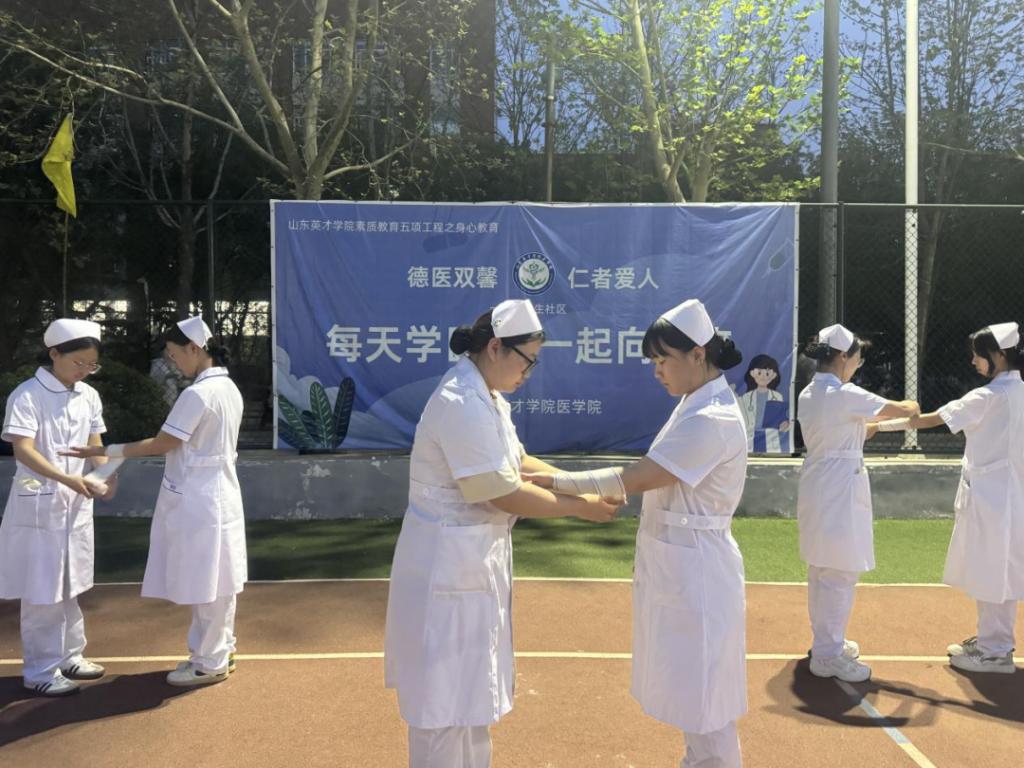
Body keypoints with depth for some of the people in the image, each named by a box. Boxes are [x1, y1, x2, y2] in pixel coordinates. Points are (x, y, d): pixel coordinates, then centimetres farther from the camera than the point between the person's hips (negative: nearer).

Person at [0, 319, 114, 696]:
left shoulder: (89, 396, 5)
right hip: (38, 504, -6)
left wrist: (107, 474, -12)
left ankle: (69, 655, 31)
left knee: (69, 586, 17)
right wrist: (67, 479, -33)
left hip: (76, 503, 6)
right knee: (42, 591, 2)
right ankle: (41, 671, 13)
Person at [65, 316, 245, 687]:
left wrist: (104, 451, -9)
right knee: (216, 582, 17)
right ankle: (220, 649, 28)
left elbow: (161, 445, -16)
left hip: (198, 501, -9)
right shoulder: (229, 388, 8)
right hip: (220, 495, 9)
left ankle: (210, 663, 14)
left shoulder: (198, 394, -20)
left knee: (204, 584, 3)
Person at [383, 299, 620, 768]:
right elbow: (504, 494, -24)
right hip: (450, 564, -10)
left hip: (474, 559, 10)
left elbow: (517, 461, 12)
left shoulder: (487, 398, 8)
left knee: (470, 689, 23)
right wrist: (581, 507, -14)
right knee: (446, 697, 5)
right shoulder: (463, 404, -25)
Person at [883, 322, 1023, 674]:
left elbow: (928, 420, -17)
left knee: (991, 573, 1)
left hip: (990, 496, -9)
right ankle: (993, 640, 29)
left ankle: (994, 652, 10)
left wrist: (880, 425, -11)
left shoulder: (989, 396, -18)